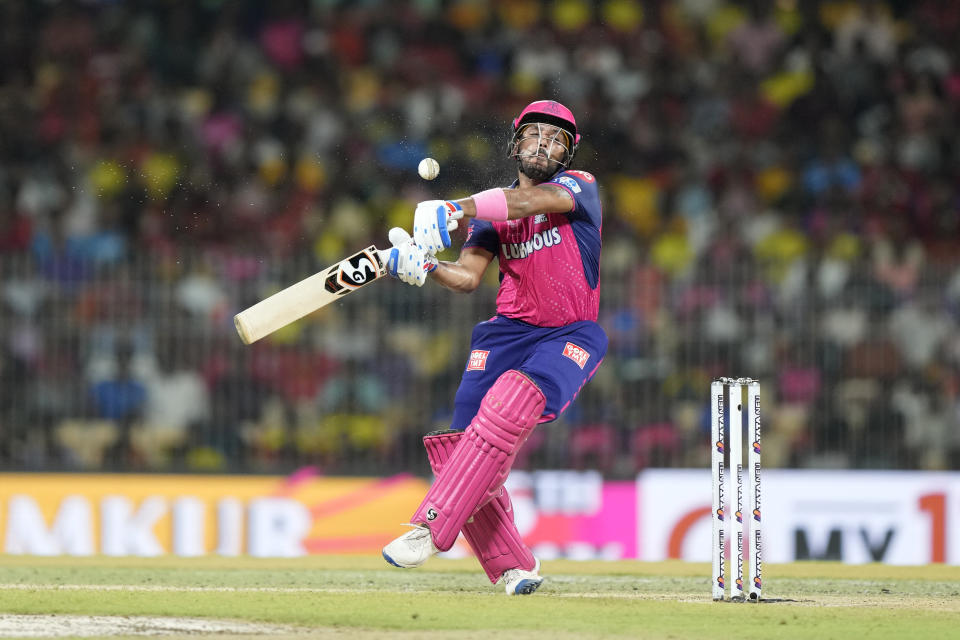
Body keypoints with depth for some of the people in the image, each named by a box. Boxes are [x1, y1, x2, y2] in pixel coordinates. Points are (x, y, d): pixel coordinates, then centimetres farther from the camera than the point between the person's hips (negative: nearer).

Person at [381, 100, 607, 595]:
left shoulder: (580, 187, -3)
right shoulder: (492, 211, 12)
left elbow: (529, 201, -23)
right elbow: (468, 275, 0)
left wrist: (455, 210, -35)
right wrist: (422, 267, -21)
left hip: (570, 336, -5)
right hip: (508, 331, 5)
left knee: (510, 404, -32)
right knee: (464, 440, -11)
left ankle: (432, 527, -35)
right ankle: (513, 568, 3)